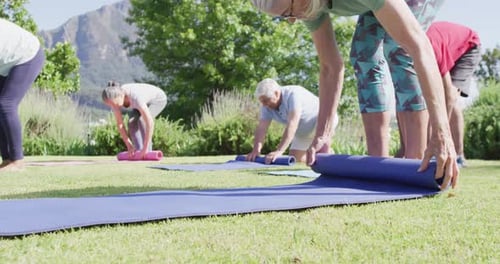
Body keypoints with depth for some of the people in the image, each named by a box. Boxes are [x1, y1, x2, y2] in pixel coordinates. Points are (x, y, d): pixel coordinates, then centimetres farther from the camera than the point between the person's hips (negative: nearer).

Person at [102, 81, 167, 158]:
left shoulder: (135, 97, -46)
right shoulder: (114, 98, -27)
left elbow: (150, 122, -49)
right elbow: (119, 124, -19)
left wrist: (145, 149, -48)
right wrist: (129, 146, -24)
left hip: (158, 99, -6)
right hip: (145, 101, 6)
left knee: (142, 120, -28)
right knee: (132, 122, -17)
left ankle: (147, 153, -18)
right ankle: (139, 152, -8)